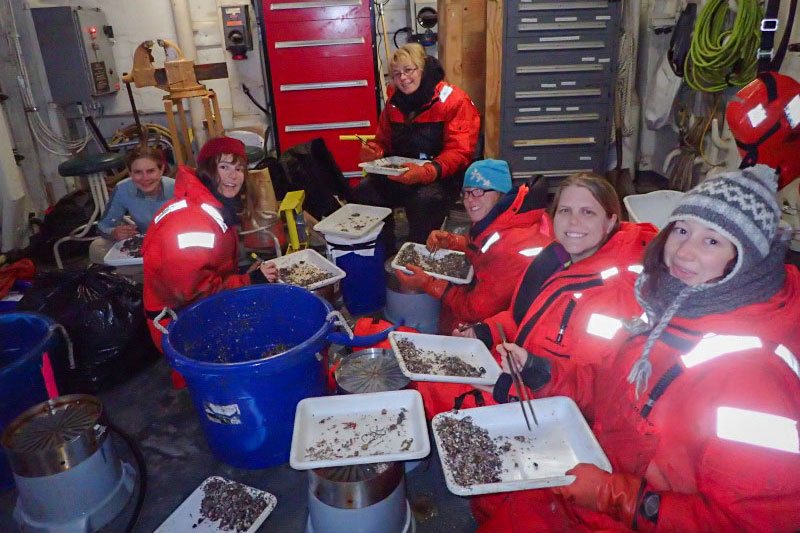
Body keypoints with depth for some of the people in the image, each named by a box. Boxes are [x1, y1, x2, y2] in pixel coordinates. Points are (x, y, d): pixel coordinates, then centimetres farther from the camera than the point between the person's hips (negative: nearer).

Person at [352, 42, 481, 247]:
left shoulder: (454, 100, -9)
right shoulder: (394, 101, 11)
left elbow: (459, 152, -16)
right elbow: (384, 141, 21)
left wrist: (425, 173, -34)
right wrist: (374, 151, -6)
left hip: (442, 176, -5)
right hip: (401, 172, 6)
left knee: (424, 199, -37)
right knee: (363, 192, -17)